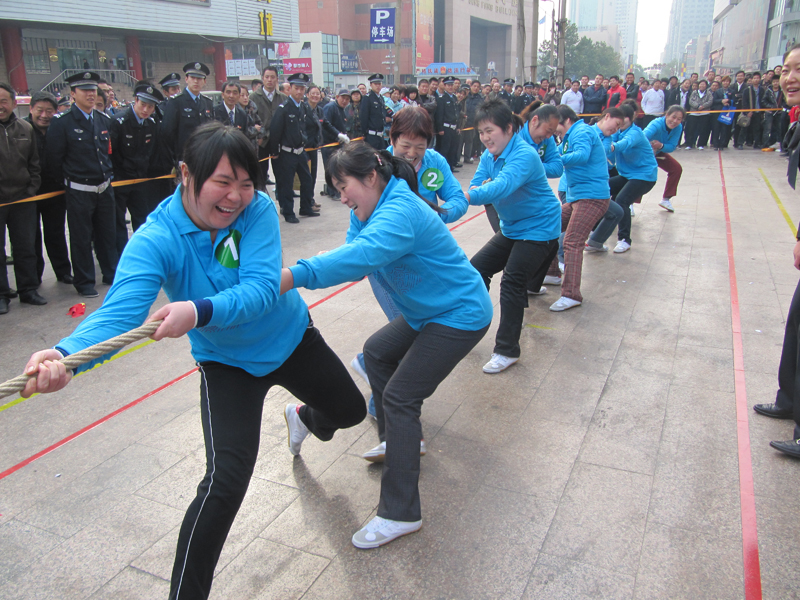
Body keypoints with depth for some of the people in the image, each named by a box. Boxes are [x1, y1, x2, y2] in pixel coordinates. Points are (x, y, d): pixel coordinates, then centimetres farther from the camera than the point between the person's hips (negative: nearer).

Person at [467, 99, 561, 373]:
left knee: (512, 283, -14)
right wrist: (482, 190, -29)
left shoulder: (524, 156, -26)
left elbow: (503, 186, -42)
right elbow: (475, 188, -6)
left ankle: (507, 351, -2)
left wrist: (466, 196, -54)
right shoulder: (489, 156, 0)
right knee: (476, 269, 6)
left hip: (539, 227, -8)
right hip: (511, 228, 9)